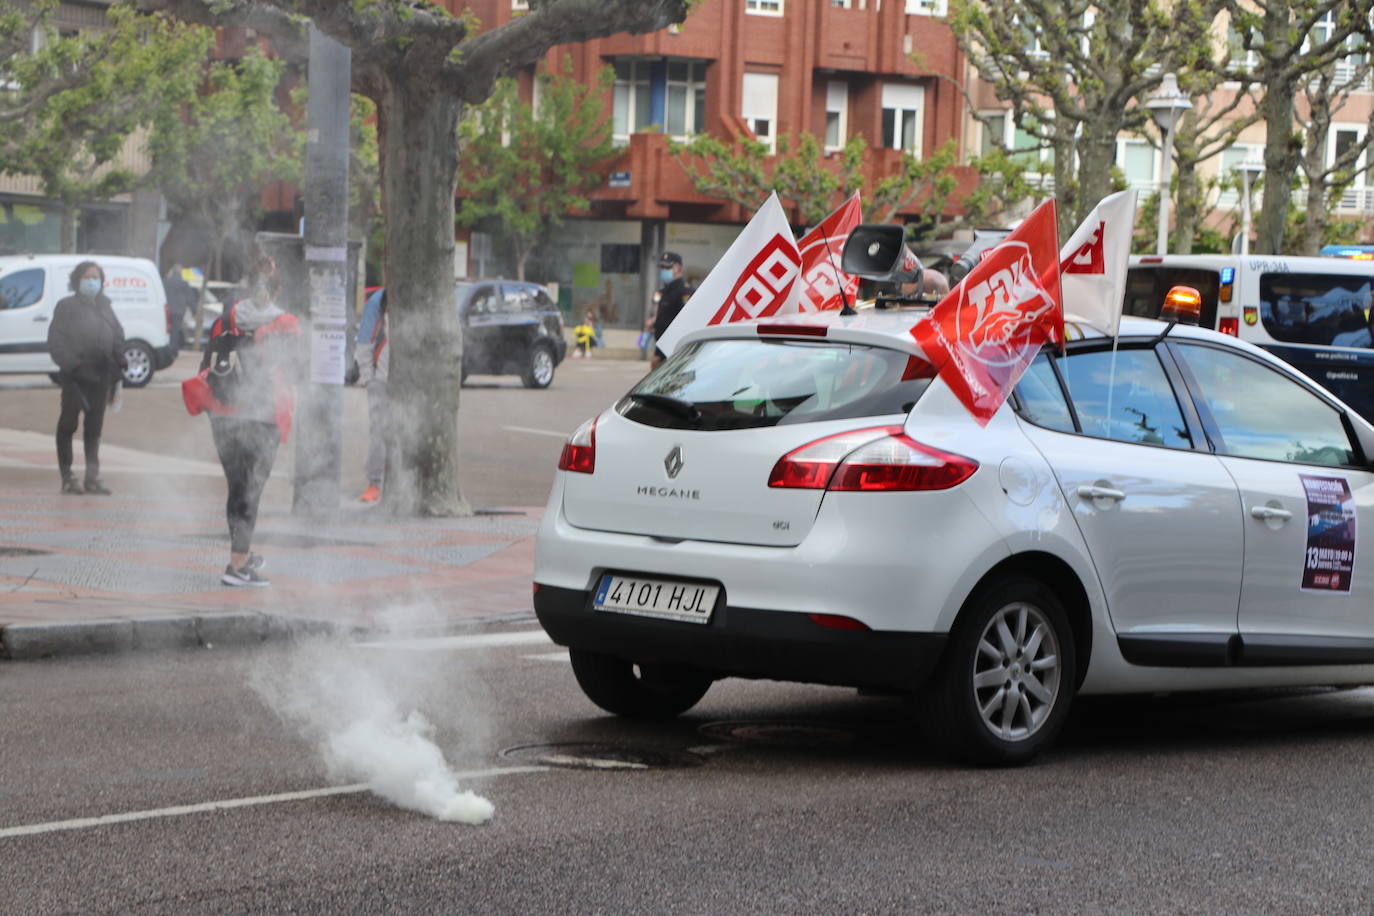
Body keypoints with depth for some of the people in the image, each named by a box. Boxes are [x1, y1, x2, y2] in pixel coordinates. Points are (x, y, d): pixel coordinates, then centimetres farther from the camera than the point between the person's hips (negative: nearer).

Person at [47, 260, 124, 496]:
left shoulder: (104, 306, 15)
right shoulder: (67, 307, 0)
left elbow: (118, 336, 15)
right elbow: (56, 341, -5)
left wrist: (117, 365, 3)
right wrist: (70, 362, -18)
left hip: (101, 375, 5)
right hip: (75, 376, -5)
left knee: (94, 427, 8)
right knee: (69, 422, -1)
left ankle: (93, 477, 11)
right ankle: (67, 477, 3)